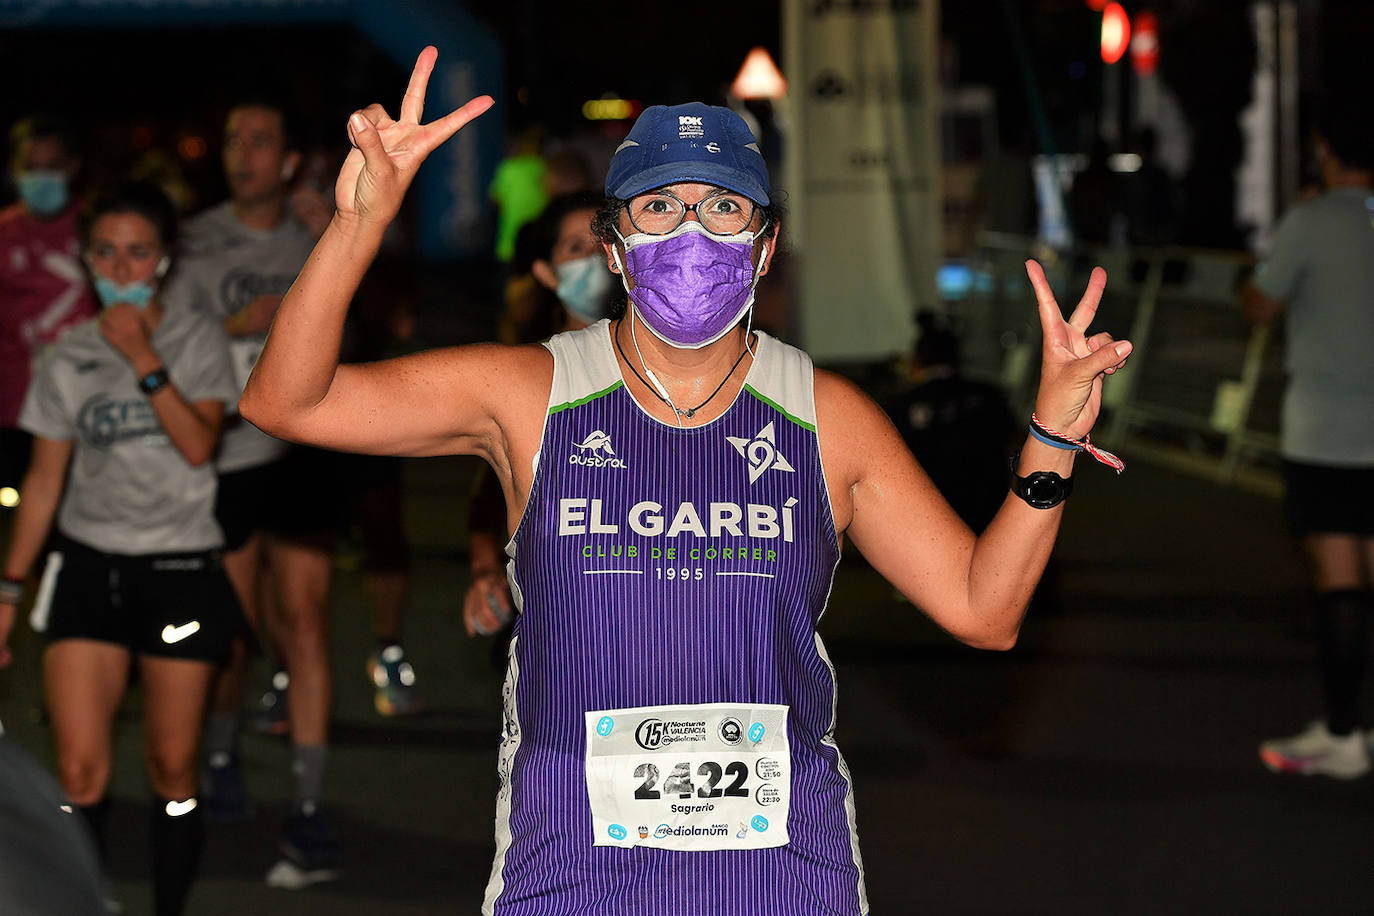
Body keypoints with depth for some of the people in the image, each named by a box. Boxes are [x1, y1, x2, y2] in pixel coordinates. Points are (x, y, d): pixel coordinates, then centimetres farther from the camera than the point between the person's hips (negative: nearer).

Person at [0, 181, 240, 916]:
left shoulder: (197, 340, 2)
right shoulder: (69, 358, 6)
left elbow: (198, 445, -12)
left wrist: (145, 361, -16)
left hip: (180, 570, -1)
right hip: (88, 566, 1)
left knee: (172, 768, 3)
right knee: (79, 772, -8)